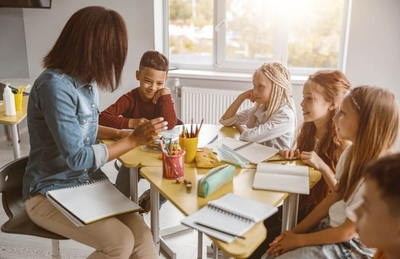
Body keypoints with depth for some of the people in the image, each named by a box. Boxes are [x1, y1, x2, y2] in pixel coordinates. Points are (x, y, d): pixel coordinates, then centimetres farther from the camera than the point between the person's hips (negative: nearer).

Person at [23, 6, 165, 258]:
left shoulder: (89, 81, 3)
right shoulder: (55, 85, -23)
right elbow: (76, 157, -23)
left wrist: (120, 133, 4)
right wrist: (133, 140, -18)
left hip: (90, 182, 7)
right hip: (51, 193, -6)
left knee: (142, 236, -13)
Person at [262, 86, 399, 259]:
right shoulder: (352, 152, -3)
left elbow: (347, 232, -21)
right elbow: (333, 198, 4)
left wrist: (299, 240, -12)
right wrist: (295, 231, -1)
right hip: (330, 228, 7)